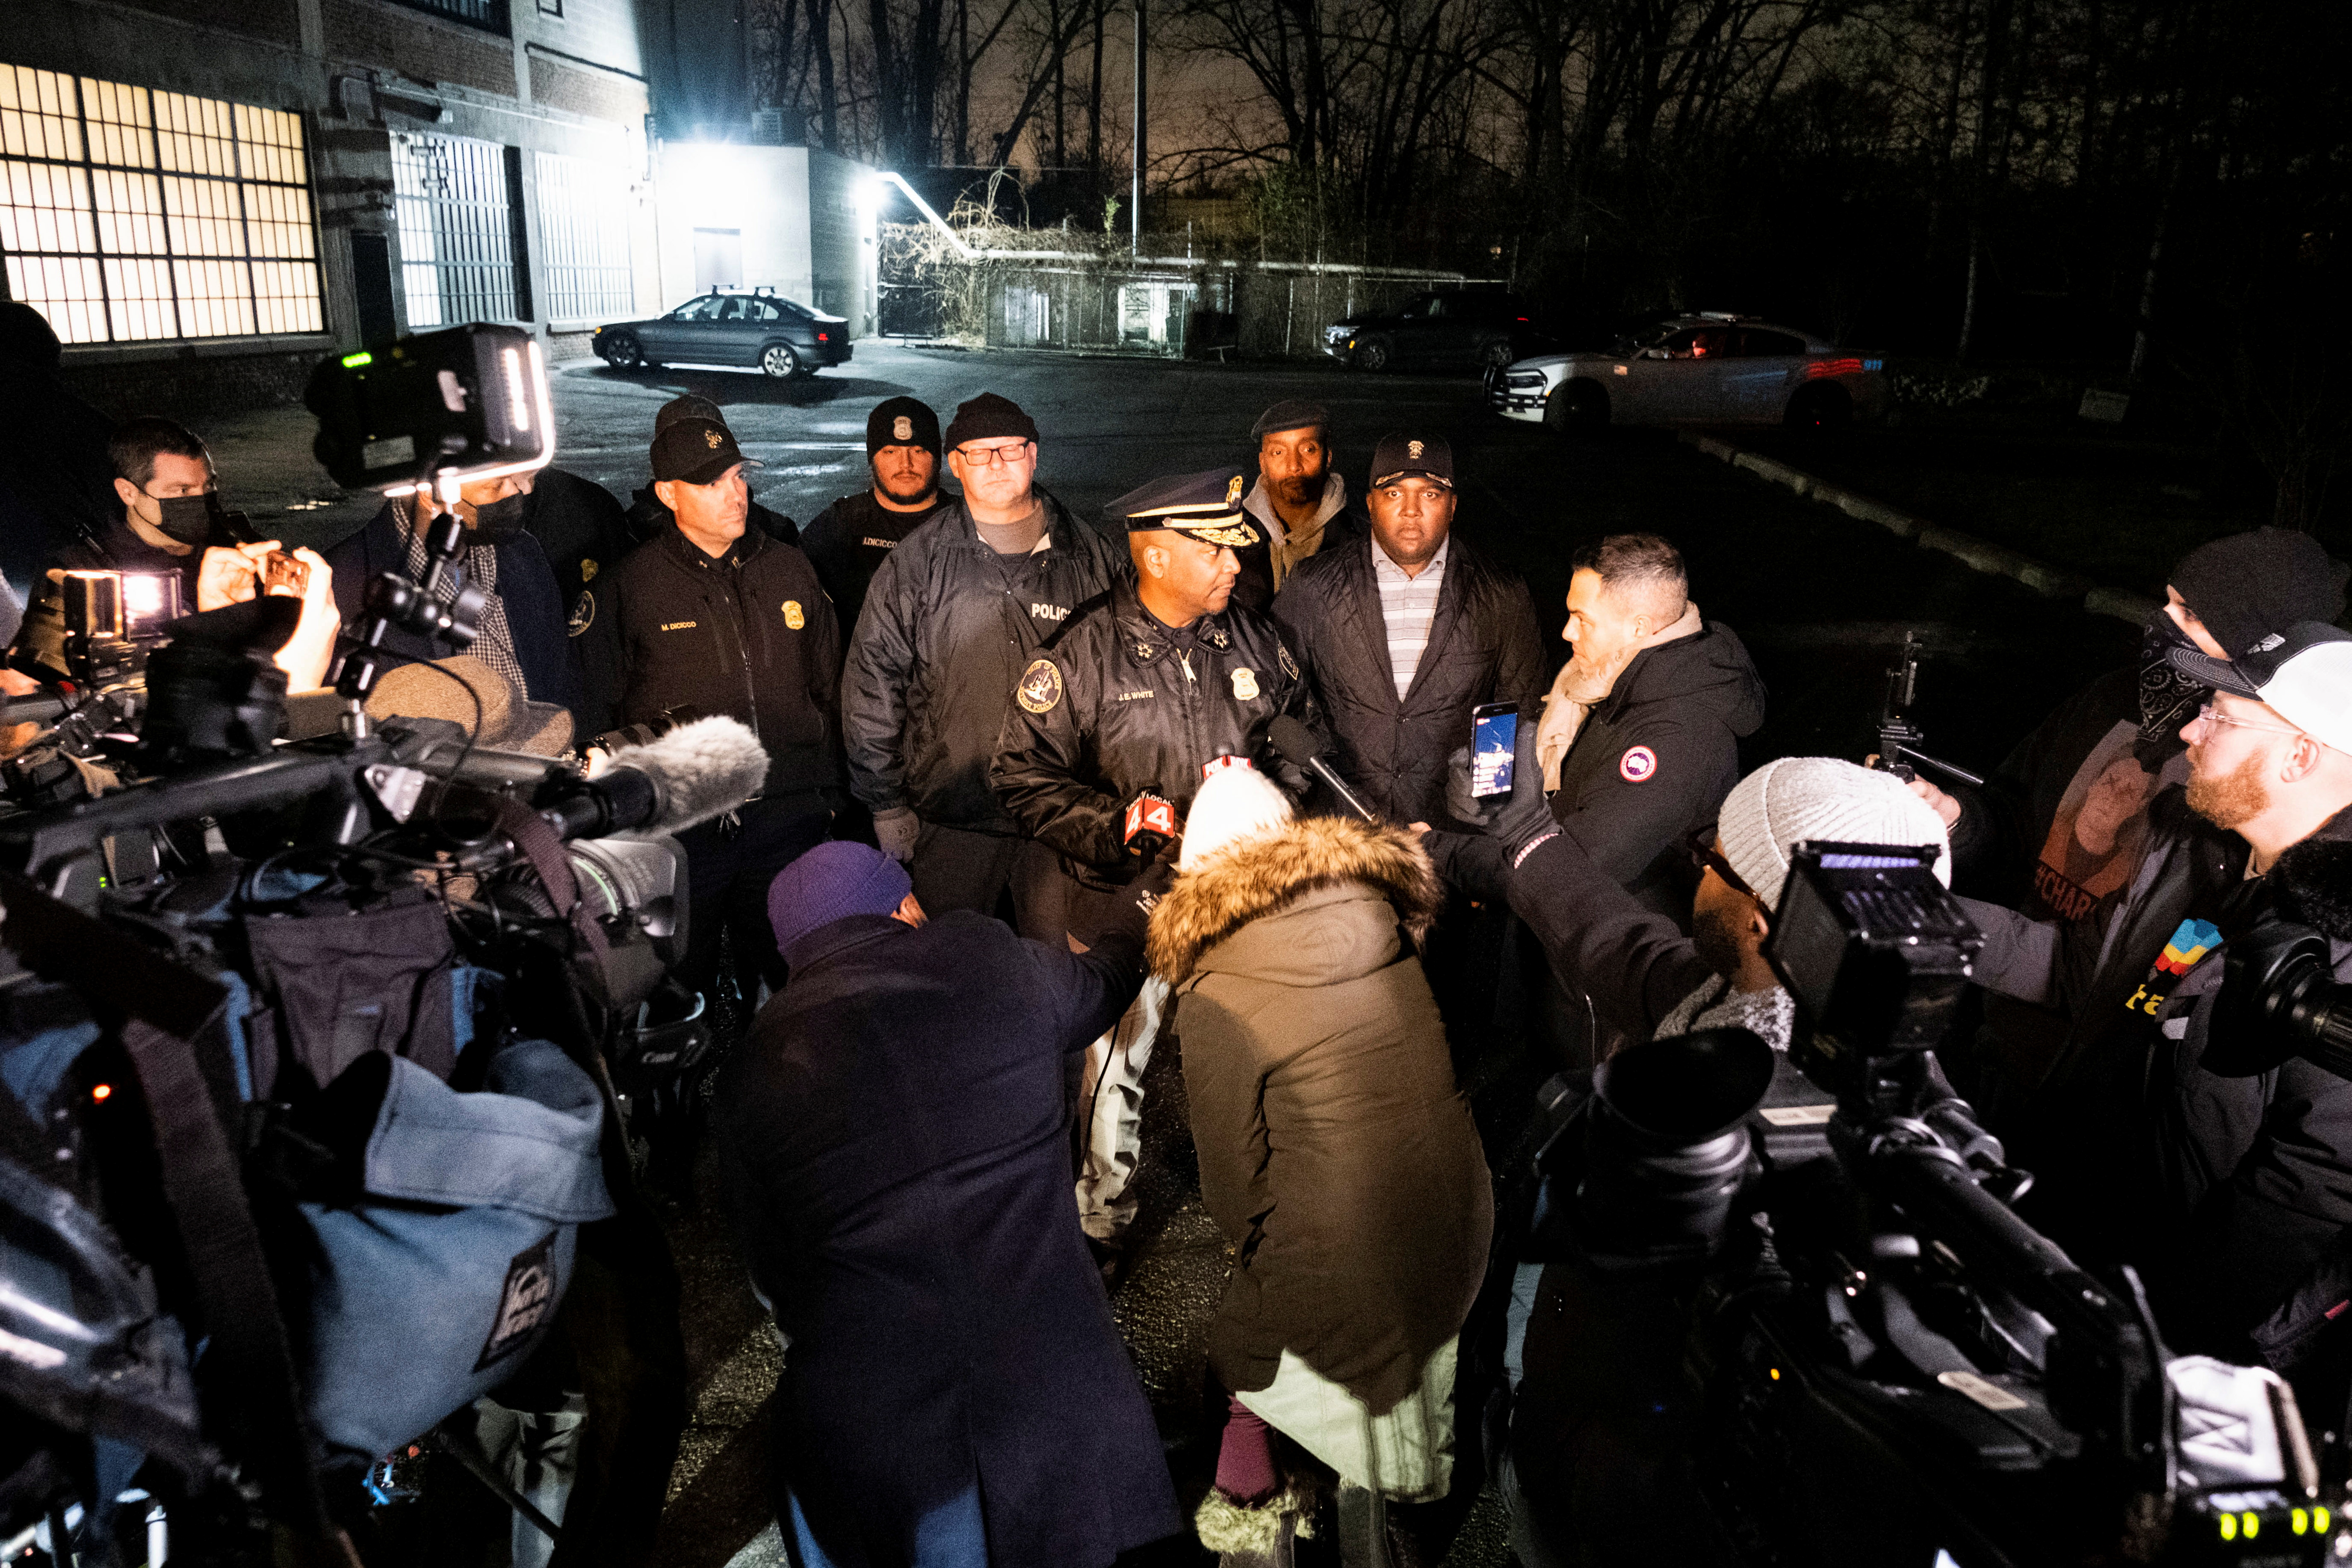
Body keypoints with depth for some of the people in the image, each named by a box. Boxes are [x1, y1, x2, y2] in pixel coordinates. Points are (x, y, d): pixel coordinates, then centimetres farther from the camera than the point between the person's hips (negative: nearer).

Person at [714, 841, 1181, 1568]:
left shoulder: (752, 1075, 1)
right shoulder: (986, 958, -1)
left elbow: (774, 1279, 8)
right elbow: (1105, 978, 22)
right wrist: (1141, 914, 44)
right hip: (1054, 1394, 0)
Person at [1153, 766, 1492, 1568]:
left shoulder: (1216, 1001, -17)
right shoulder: (1387, 921, -4)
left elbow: (1235, 1188, -7)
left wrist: (1255, 1256, 14)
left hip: (1338, 1269, -4)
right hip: (1459, 1237, 5)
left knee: (1244, 1348, 24)